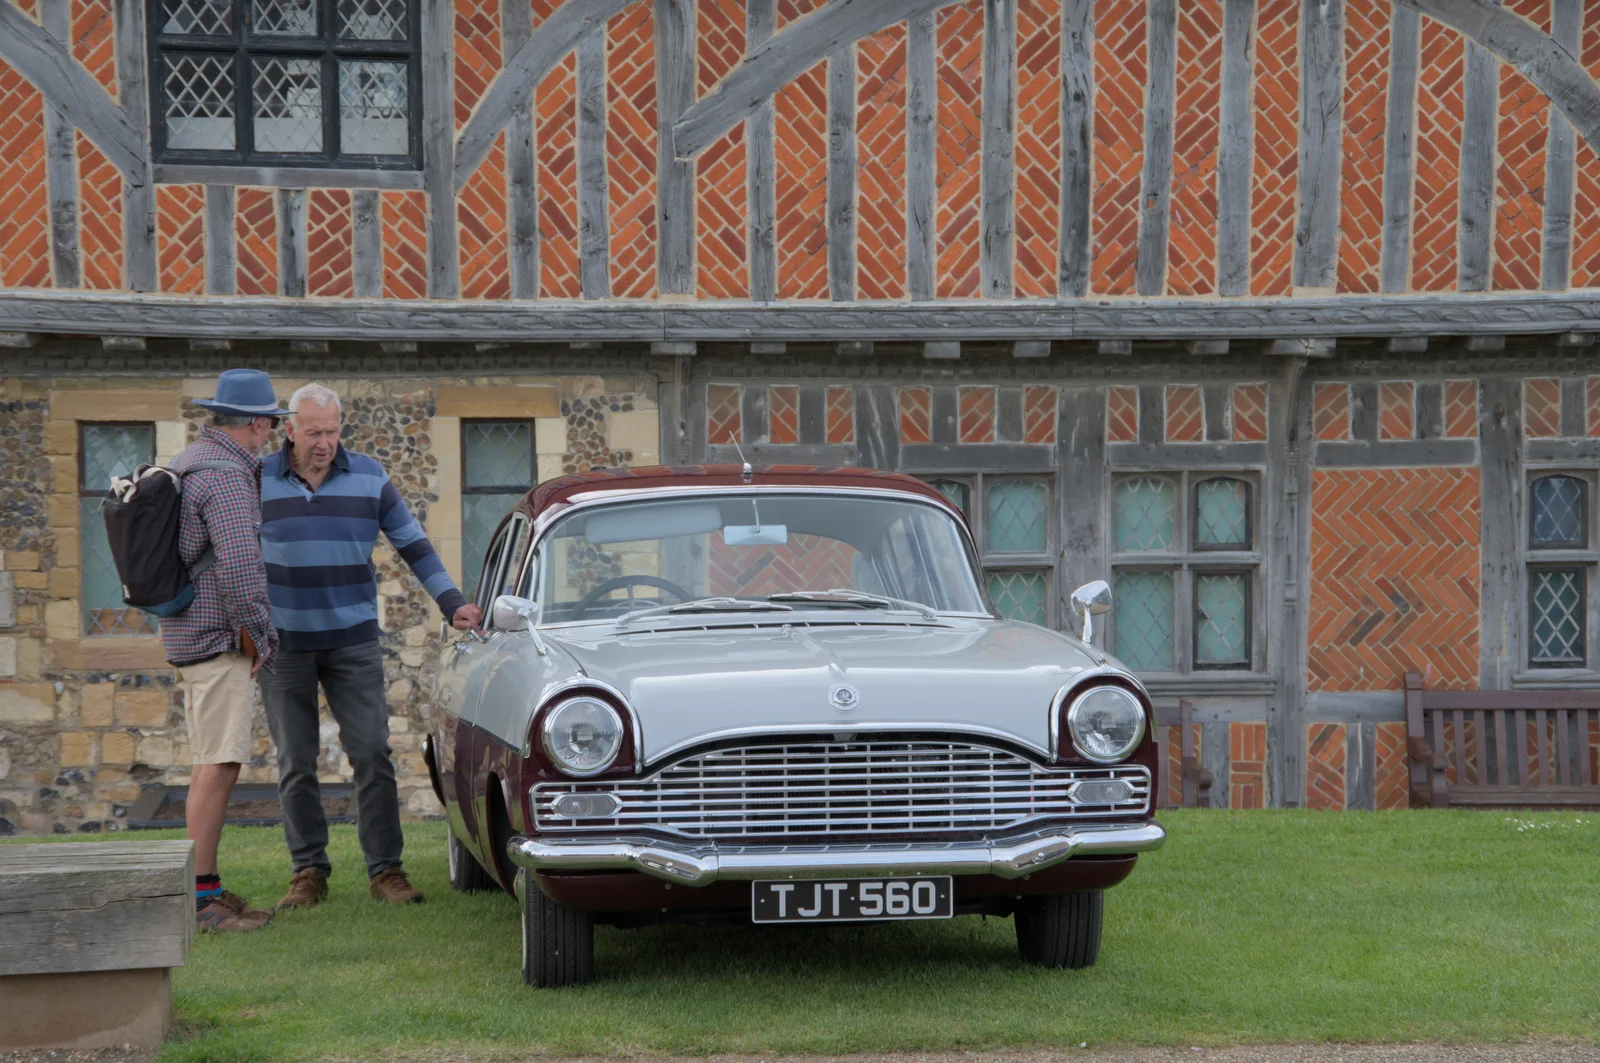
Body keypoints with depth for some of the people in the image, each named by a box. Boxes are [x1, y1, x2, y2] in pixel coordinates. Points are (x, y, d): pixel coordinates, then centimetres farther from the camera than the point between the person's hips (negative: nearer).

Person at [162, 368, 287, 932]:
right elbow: (239, 567, -24)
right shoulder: (226, 477, -17)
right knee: (220, 764, -11)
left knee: (213, 763, 12)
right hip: (217, 637, -10)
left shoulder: (190, 462, 14)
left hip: (190, 633, 10)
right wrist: (261, 638, -14)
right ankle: (200, 898, -12)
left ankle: (206, 890, 14)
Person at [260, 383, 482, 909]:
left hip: (353, 642, 0)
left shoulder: (369, 477, 0)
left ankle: (385, 870, 0)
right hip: (282, 644, 0)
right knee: (295, 764, 3)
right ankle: (308, 873, 10)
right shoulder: (257, 482, -2)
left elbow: (414, 545, 6)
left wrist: (453, 603, -2)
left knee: (371, 754, -5)